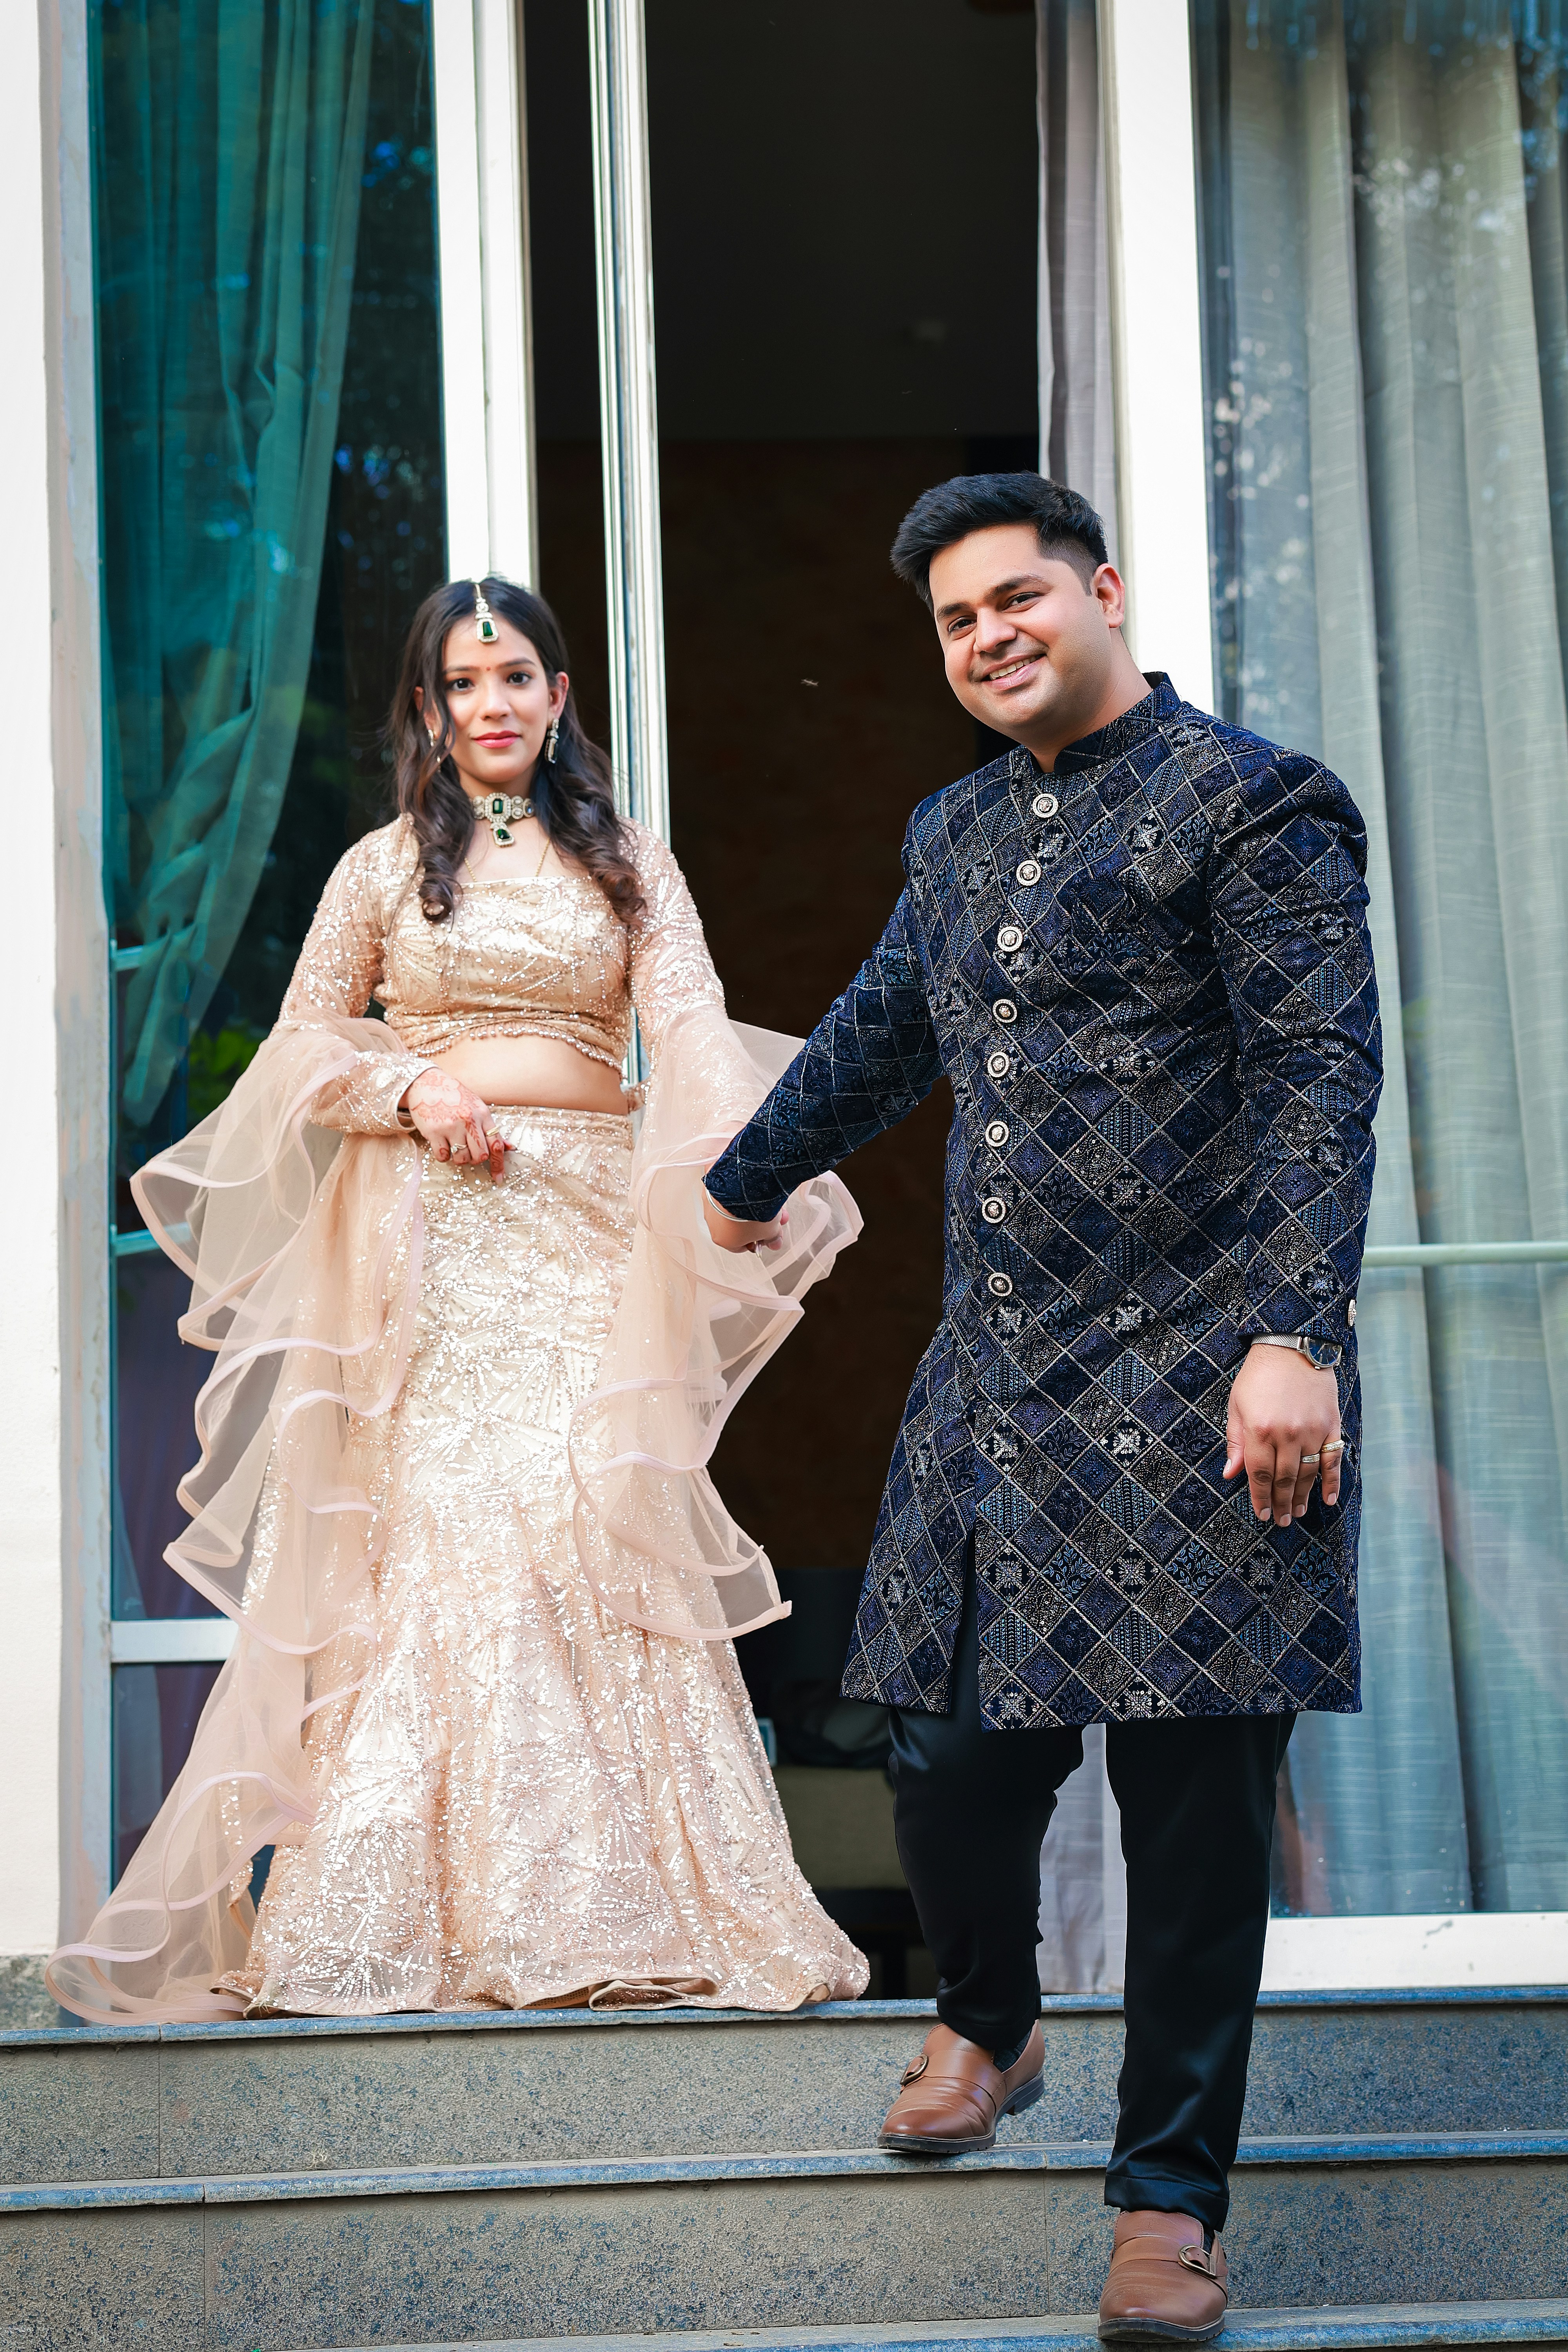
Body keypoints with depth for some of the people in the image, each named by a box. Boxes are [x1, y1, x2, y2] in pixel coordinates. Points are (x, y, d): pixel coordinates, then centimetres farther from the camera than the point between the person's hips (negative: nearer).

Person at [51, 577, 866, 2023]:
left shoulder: (630, 864, 11)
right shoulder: (386, 867, 11)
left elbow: (693, 1027, -3)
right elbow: (304, 1045, 13)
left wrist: (739, 1163, -22)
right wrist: (410, 1089, -7)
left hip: (589, 1225, 0)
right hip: (428, 1231, 0)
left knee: (596, 1520, -7)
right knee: (428, 1529, -7)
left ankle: (613, 1897, -3)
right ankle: (411, 1912, -4)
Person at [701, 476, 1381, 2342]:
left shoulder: (1251, 803, -5)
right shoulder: (955, 833, 17)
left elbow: (1323, 1084, -12)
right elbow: (880, 1034, 35)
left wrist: (1295, 1339, -22)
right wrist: (747, 1177, 48)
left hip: (1193, 1395, -6)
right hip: (993, 1384, 6)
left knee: (1195, 1799, -2)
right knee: (949, 1751, 8)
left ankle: (1171, 2193, 10)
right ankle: (986, 2028, 38)